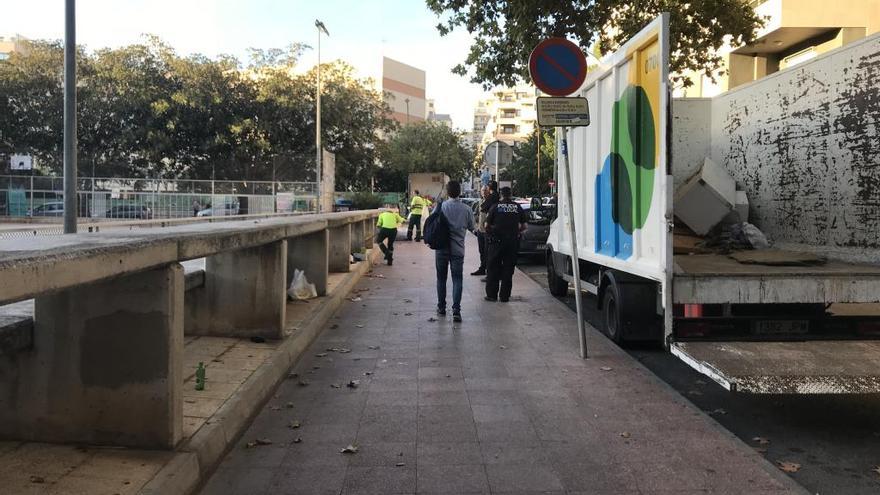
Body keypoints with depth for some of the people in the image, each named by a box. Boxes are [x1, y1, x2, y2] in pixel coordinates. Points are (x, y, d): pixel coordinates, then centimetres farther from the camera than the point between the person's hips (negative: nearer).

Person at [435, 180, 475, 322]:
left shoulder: (440, 206, -8)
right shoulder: (466, 209, -7)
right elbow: (471, 228, 5)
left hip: (441, 248, 1)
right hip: (458, 248, 0)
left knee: (441, 278, 15)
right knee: (457, 279, 2)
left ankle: (441, 307, 23)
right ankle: (456, 310, -9)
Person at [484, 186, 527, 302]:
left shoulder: (495, 206, -4)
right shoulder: (518, 207, 3)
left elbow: (487, 225, -4)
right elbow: (523, 226, 5)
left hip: (497, 241, -2)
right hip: (513, 242, 2)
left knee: (493, 268, 8)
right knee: (508, 269, 9)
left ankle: (492, 294, 10)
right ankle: (505, 296, 10)